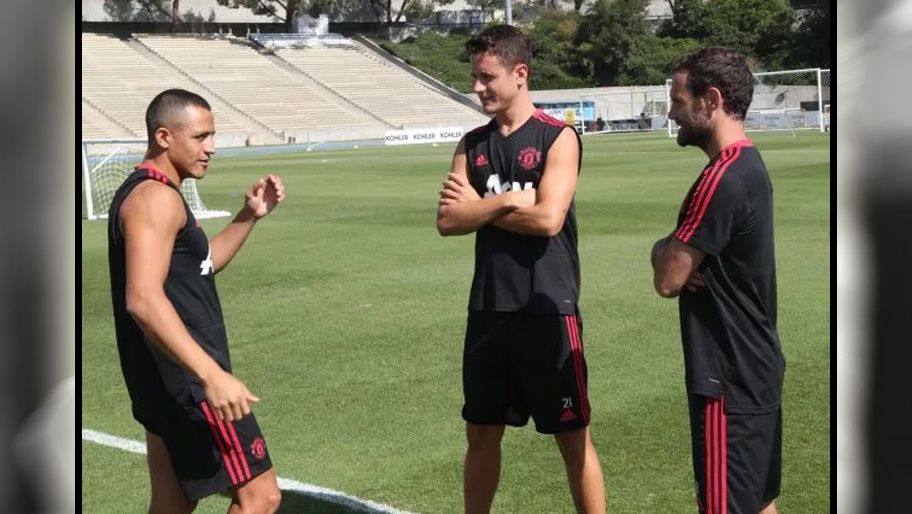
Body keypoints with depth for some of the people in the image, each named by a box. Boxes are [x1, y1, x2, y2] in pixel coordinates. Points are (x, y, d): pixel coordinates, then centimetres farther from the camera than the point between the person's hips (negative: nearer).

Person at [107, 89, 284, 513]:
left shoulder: (152, 193, 16)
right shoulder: (155, 197, -17)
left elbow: (200, 265, 27)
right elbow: (143, 300, -30)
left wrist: (250, 216, 13)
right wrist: (212, 374, -38)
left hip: (169, 380, 11)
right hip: (186, 380, -11)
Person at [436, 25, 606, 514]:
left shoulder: (558, 138, -7)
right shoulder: (473, 143, 8)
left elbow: (547, 218, -19)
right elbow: (447, 220, -2)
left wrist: (476, 207, -7)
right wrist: (508, 201, -14)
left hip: (547, 310, -5)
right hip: (488, 309, 5)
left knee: (572, 435, 3)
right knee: (481, 432, 15)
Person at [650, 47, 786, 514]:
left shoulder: (722, 179, -22)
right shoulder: (748, 164, 10)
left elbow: (668, 279, -20)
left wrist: (664, 247, 0)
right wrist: (677, 249, -6)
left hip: (730, 379, -10)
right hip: (754, 370, 10)